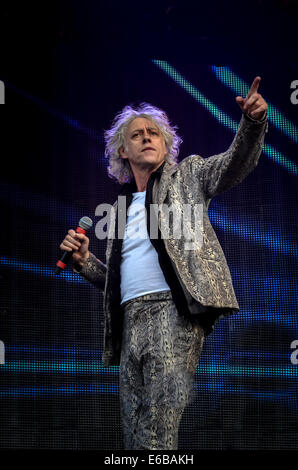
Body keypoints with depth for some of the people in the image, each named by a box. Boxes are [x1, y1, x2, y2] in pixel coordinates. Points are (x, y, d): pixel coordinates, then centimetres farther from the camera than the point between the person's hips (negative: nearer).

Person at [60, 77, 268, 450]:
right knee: (134, 433, 2)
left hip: (174, 309, -6)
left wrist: (253, 122, -21)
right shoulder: (122, 207, 27)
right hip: (132, 318, 6)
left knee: (157, 435, -17)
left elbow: (236, 163, -2)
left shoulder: (186, 175, 16)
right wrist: (84, 261, 9)